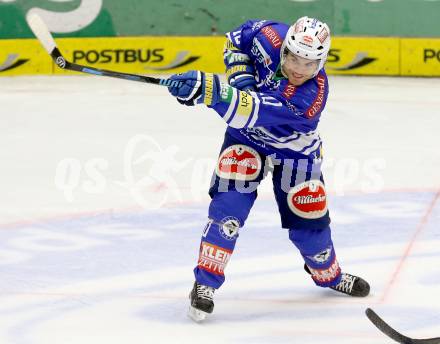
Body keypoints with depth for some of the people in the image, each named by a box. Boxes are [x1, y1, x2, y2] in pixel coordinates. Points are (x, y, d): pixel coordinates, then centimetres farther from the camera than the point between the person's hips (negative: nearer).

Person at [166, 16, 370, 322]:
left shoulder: (312, 95, -39)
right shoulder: (271, 37, -27)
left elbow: (256, 113, -51)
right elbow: (238, 39, -4)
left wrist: (210, 90, -62)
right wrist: (241, 74, -21)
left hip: (294, 149, -2)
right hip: (247, 137, 2)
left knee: (308, 221, 5)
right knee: (230, 201, -19)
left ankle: (329, 274, 37)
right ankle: (206, 283, -14)